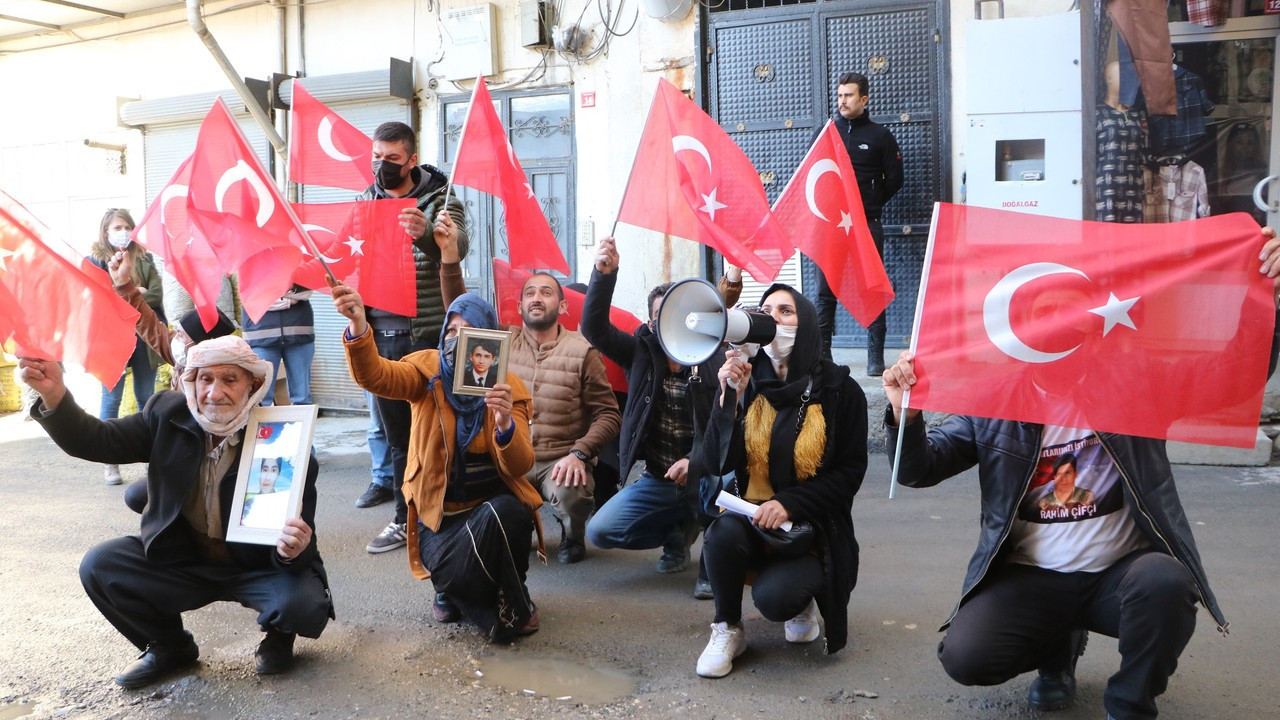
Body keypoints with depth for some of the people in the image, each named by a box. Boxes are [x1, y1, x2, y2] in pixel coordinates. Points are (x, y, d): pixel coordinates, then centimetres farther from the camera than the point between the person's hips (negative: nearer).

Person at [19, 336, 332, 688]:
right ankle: (169, 645, 13)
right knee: (99, 566, -14)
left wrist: (293, 551, -47)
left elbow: (300, 538, -22)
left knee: (305, 605, -33)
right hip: (181, 559, 5)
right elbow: (95, 441, -6)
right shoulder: (168, 413, -8)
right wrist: (54, 395, -25)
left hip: (260, 564, -4)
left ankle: (278, 634, 10)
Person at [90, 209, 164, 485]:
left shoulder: (144, 258, 11)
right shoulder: (95, 260, 2)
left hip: (144, 336, 3)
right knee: (111, 400, 0)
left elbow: (156, 294, -1)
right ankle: (110, 463, 7)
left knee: (147, 399, 9)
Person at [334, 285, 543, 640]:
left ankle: (512, 603, -4)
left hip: (492, 502, 1)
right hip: (439, 510, 0)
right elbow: (375, 375, -27)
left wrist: (505, 425, -35)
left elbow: (520, 467, -14)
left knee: (503, 514, -34)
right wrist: (358, 326, -47)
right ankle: (453, 589, 13)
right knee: (453, 576, -28)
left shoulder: (508, 388, -5)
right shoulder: (427, 370, -5)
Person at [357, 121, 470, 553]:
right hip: (383, 333, 4)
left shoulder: (439, 197, -1)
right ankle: (406, 518, 18)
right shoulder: (365, 201, 11)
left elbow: (457, 248, -17)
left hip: (428, 332, -4)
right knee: (396, 431, 8)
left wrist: (426, 235, -39)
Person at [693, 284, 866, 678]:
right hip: (749, 517, 2)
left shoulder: (840, 390, -6)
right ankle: (727, 630, -5)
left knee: (774, 597, -29)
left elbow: (850, 472, -5)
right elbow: (716, 465, -7)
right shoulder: (742, 380, -1)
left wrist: (791, 503, -20)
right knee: (724, 531, -33)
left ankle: (801, 601, 10)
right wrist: (729, 398, -19)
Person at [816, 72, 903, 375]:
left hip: (867, 225, -1)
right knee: (825, 292, 0)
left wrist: (870, 205, 6)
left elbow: (894, 180, 10)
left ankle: (876, 358, 5)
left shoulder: (880, 136, 7)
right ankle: (822, 355, 6)